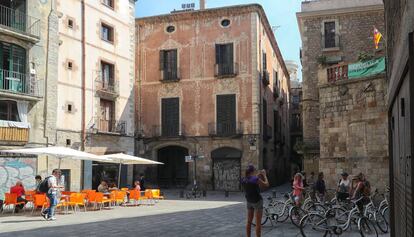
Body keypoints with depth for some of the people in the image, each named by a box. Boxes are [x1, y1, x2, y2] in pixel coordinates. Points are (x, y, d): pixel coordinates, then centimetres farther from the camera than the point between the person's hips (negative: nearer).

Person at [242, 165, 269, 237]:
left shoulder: (244, 180, -2)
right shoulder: (256, 179, -20)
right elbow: (266, 184, -9)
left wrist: (257, 175, 15)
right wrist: (264, 175, 2)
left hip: (249, 202, 6)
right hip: (257, 201, -6)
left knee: (249, 222, 14)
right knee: (258, 223, -1)